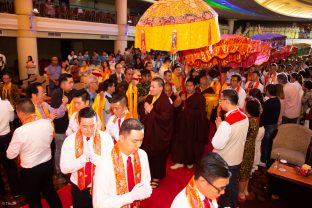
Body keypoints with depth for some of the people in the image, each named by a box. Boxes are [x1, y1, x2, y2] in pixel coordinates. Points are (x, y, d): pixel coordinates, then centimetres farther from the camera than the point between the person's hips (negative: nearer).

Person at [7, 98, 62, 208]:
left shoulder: (20, 131, -27)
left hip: (30, 170, -4)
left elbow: (10, 155, -12)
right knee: (50, 191, 27)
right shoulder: (47, 123, -13)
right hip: (47, 164, 5)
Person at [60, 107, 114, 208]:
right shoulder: (70, 140, -10)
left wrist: (93, 155, -33)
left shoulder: (106, 138, -13)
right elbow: (64, 168, -14)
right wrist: (84, 157, -29)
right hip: (79, 189, 1)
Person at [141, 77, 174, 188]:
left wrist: (151, 112, -22)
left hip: (159, 135, -6)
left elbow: (166, 119, -25)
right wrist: (145, 111, -10)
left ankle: (156, 177, 26)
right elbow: (143, 114, 14)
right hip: (148, 132, 6)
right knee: (147, 155, 11)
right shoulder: (149, 98, 5)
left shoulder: (165, 101, -16)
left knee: (157, 156, 6)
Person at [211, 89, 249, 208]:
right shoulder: (245, 117, -6)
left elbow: (217, 145, -24)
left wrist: (218, 127, -16)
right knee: (233, 185, 25)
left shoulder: (226, 123, -32)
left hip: (225, 162, -7)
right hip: (237, 159, 7)